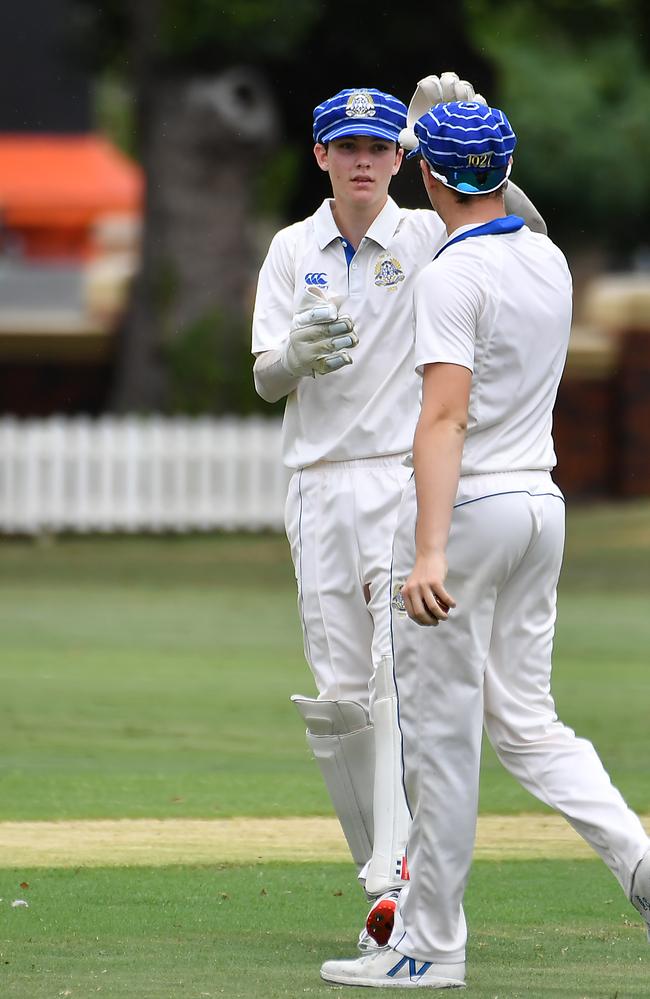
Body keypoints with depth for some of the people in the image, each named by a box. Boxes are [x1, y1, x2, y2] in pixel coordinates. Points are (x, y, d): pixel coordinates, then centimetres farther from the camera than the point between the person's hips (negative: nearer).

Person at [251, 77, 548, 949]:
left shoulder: (429, 237, 2)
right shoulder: (294, 250, 10)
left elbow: (526, 232, -15)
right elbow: (265, 381, 3)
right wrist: (298, 354, -21)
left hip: (410, 478, -3)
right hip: (320, 485, 3)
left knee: (402, 675, -16)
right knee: (339, 696, 1)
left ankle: (399, 881, -21)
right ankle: (382, 872, 10)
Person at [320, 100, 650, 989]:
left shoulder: (454, 274, -15)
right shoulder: (550, 263, 9)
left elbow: (445, 416, -24)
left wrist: (430, 551, -30)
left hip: (466, 507, -8)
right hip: (541, 505, 8)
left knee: (442, 731, -2)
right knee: (525, 718, 14)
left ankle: (429, 947, 3)